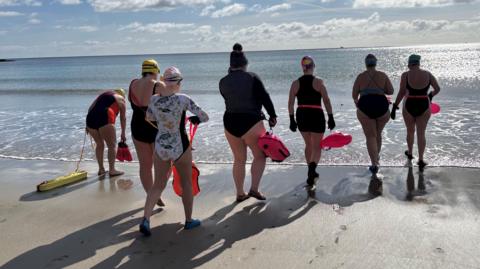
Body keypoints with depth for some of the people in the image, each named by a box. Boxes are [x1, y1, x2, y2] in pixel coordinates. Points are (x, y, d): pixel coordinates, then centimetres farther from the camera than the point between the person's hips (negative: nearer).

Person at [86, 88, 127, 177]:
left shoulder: (104, 94, 32)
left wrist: (88, 125, 19)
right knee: (112, 145, 3)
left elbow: (91, 108, 22)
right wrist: (123, 133, 20)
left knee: (99, 144, 19)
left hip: (90, 118, 6)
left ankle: (101, 169, 24)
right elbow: (123, 118, 15)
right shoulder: (120, 99, 17)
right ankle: (112, 170, 2)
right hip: (104, 118, -6)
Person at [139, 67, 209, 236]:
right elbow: (205, 117, -11)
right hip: (180, 147, -3)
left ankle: (146, 219, -2)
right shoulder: (182, 99, -15)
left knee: (158, 184, 14)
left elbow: (149, 118, 14)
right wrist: (195, 119, 10)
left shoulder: (154, 99, -4)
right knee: (186, 183, 16)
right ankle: (189, 220, 27)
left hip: (160, 146, 3)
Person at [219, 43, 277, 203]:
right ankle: (254, 188, -2)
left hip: (230, 123, 5)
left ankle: (240, 193, 21)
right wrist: (272, 116, 1)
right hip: (251, 122, -4)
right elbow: (265, 98, -9)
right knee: (260, 156, 11)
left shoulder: (223, 82, 2)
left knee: (239, 159, 16)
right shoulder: (252, 78, -8)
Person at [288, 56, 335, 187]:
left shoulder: (295, 83, 2)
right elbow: (326, 101, -9)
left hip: (301, 116, 3)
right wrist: (331, 118, -3)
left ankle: (311, 172, 31)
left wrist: (292, 120, 5)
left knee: (308, 144, 20)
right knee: (317, 146, 5)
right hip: (316, 116, -3)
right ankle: (312, 167, -21)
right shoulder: (318, 82, -6)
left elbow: (290, 103, 0)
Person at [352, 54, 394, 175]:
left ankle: (375, 164, -8)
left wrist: (356, 102, 26)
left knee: (370, 136, 3)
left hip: (365, 108, -2)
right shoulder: (383, 75, 2)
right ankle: (376, 157, 38)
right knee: (378, 133, 22)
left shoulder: (360, 77, 0)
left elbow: (354, 95, 4)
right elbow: (391, 91, 4)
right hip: (382, 107, 2)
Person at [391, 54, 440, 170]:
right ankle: (420, 160, -3)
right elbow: (438, 88, 1)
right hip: (423, 108, 1)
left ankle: (410, 153, 40)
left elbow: (401, 92, -15)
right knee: (421, 134, 8)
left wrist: (394, 107, -10)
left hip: (409, 107, -1)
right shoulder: (427, 74, -2)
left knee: (410, 131, 22)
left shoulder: (406, 75, -10)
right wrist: (431, 95, 23)